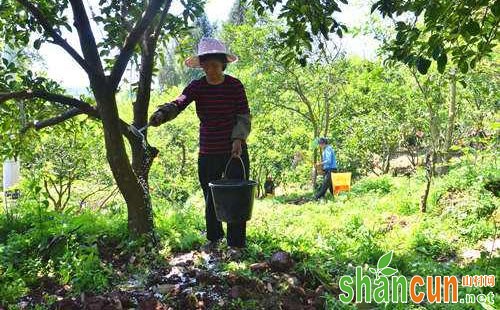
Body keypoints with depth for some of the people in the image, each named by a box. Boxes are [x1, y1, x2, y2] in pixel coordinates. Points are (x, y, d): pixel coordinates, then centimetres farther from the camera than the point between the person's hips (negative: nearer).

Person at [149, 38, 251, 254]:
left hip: (235, 151, -2)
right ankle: (214, 237, 35)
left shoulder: (235, 86, -5)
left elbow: (243, 116, -4)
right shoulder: (197, 87, -2)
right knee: (210, 198, 13)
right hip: (208, 153, 2)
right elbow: (178, 103, -18)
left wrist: (238, 139, -21)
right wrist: (161, 115, -39)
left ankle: (236, 244, 15)